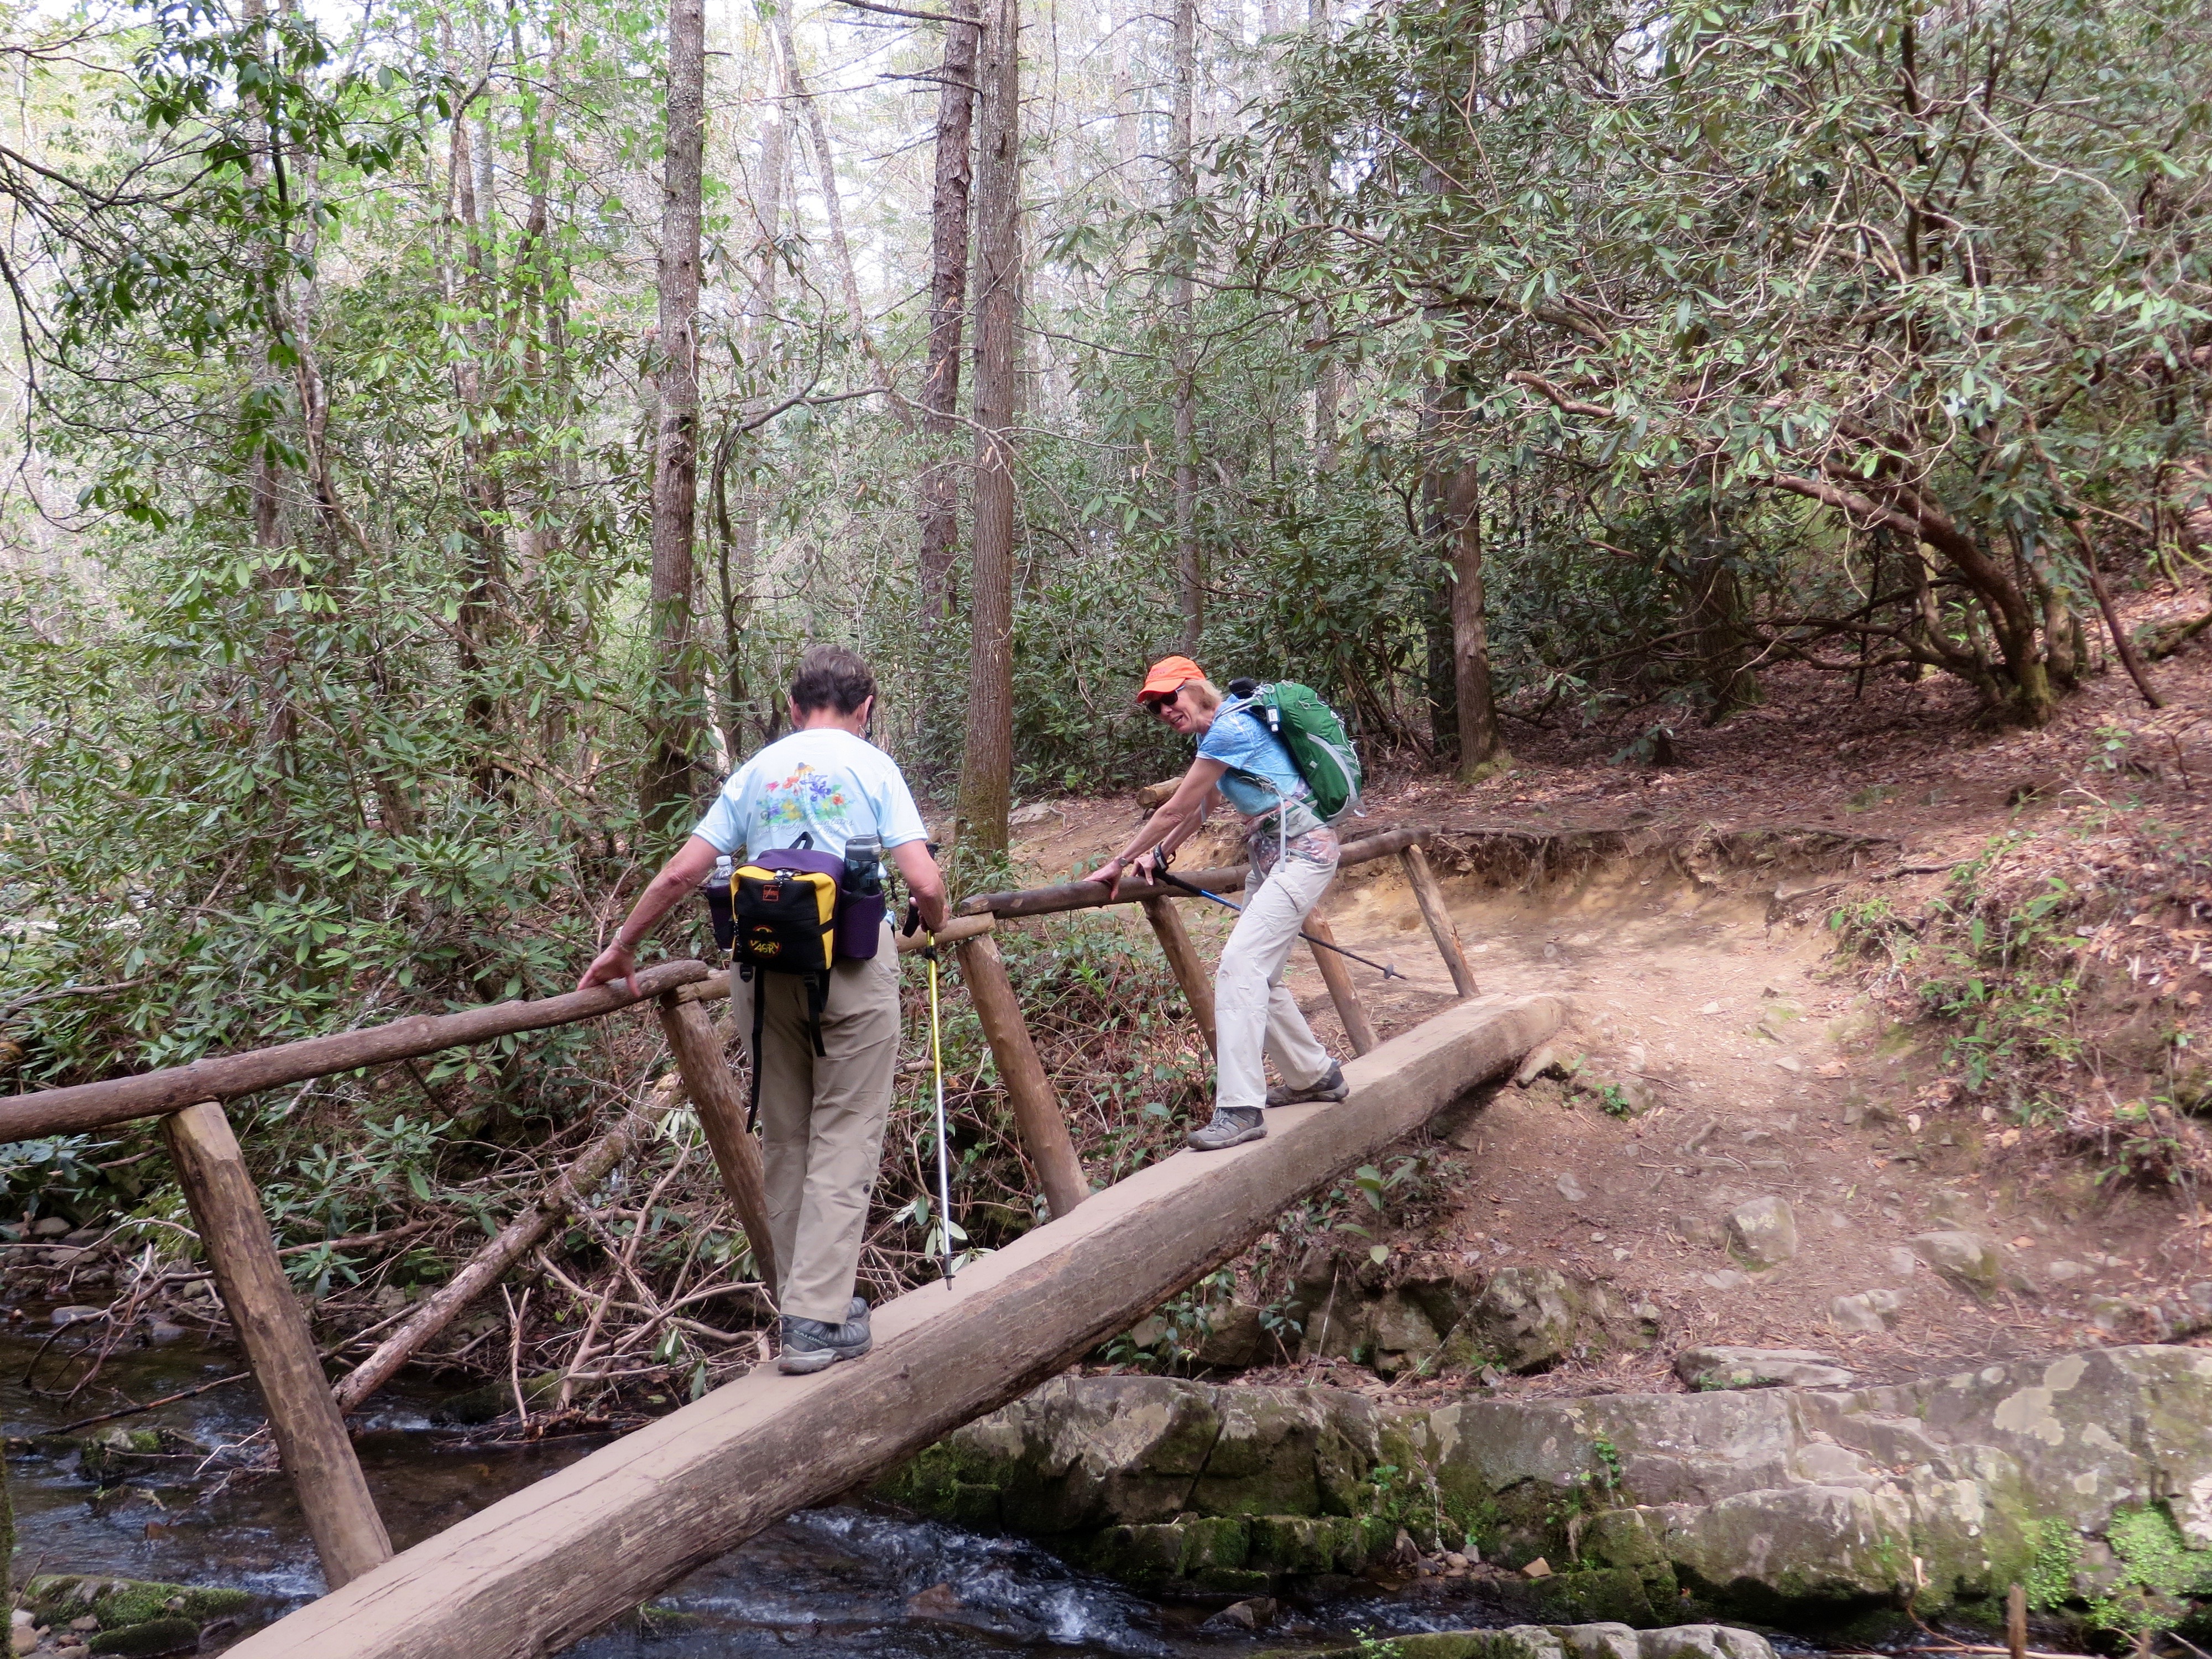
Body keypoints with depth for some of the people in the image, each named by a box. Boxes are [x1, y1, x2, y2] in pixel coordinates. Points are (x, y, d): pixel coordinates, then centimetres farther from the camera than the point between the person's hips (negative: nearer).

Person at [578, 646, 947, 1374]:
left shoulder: (755, 772, 12)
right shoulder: (874, 767, 2)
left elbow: (678, 875, 8)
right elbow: (924, 882, -8)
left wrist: (621, 948, 19)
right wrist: (937, 926, 13)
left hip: (767, 965, 4)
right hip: (854, 961, -4)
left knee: (784, 1141, 15)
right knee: (843, 1142, 1)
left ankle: (803, 1301, 24)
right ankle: (818, 1319, -2)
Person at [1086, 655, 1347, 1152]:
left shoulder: (1230, 728, -17)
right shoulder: (1215, 734, 13)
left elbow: (1175, 810, -14)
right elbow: (1195, 812, 25)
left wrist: (1118, 863, -7)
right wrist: (1156, 854, 16)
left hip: (1302, 852, -10)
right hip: (1271, 855, 10)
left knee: (1240, 964, -19)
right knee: (1259, 972, 14)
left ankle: (1240, 1110, -21)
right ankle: (1315, 1076, 30)